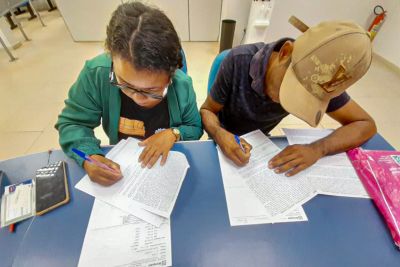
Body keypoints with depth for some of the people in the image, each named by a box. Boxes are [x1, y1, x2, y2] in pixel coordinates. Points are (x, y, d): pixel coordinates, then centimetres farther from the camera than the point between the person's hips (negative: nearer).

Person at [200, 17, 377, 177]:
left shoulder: (317, 83, -23)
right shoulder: (239, 61, -30)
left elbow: (366, 124, -14)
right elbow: (207, 110, -19)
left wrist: (317, 149, -32)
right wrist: (219, 134, -41)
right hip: (226, 139, -1)